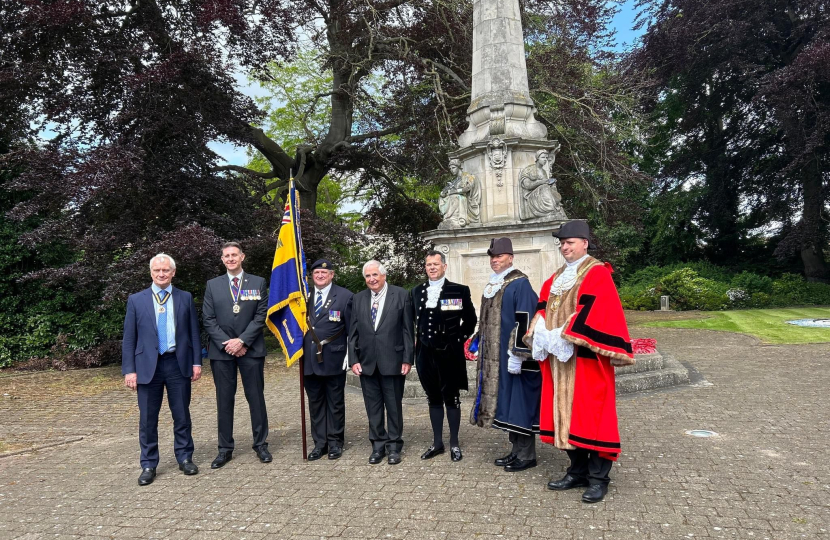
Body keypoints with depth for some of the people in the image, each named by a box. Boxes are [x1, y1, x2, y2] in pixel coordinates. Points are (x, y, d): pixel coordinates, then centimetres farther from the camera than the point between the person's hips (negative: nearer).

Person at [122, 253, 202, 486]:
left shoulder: (185, 298, 6)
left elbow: (194, 333, 6)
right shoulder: (136, 300, 3)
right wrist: (129, 370, -4)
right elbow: (129, 338, 2)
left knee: (182, 415, 9)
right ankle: (148, 465, 20)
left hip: (178, 363, 1)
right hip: (148, 365, 0)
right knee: (147, 419, 6)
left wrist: (196, 362, 0)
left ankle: (185, 458, 24)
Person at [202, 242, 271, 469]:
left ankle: (261, 445, 17)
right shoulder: (212, 285, 7)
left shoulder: (258, 283, 3)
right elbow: (208, 320, 2)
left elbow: (261, 316, -2)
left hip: (251, 349, -1)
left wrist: (242, 341, -12)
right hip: (221, 350, 1)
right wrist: (227, 343, -9)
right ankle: (225, 449, 17)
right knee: (224, 400, 7)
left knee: (256, 398, 5)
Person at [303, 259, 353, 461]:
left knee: (335, 403, 7)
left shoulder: (344, 296, -2)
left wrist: (350, 355, -8)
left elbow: (352, 329, -3)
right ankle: (319, 443, 22)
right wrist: (299, 352, 1)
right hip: (310, 359, 3)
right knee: (315, 402, 11)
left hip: (334, 359, -3)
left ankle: (335, 442, 20)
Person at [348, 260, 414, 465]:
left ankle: (394, 446, 22)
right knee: (373, 407, 10)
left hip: (392, 361, -3)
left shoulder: (401, 295, -2)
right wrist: (353, 360, 1)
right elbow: (353, 333, 8)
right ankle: (378, 445, 24)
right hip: (366, 362, 3)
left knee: (394, 406, 8)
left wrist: (407, 359, -7)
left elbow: (407, 330, -4)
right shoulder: (358, 299, 8)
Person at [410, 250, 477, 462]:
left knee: (452, 398, 6)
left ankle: (454, 444, 18)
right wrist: (416, 341, 10)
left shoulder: (459, 290, -4)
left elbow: (471, 320, 3)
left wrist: (460, 339, -1)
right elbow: (412, 320, 19)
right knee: (433, 398, 12)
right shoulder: (417, 291, 8)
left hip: (449, 353, -4)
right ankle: (437, 443, 23)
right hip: (426, 354, 4)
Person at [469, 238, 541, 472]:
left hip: (513, 357, -9)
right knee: (506, 402, 13)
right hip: (495, 357, 9)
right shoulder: (492, 285, 14)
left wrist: (516, 354, -22)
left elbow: (524, 322, -19)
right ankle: (516, 450, 24)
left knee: (519, 402, -1)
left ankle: (527, 455, 11)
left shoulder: (520, 283, -12)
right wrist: (480, 344, 18)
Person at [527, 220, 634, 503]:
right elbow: (543, 308, 11)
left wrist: (564, 336, -21)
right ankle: (578, 471, 22)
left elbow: (592, 311, -18)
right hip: (559, 357, 7)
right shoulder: (556, 278, 17)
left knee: (590, 414, -2)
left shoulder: (598, 274, -6)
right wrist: (541, 333, -8)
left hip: (587, 358, -7)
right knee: (566, 413, 10)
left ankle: (598, 478, 9)